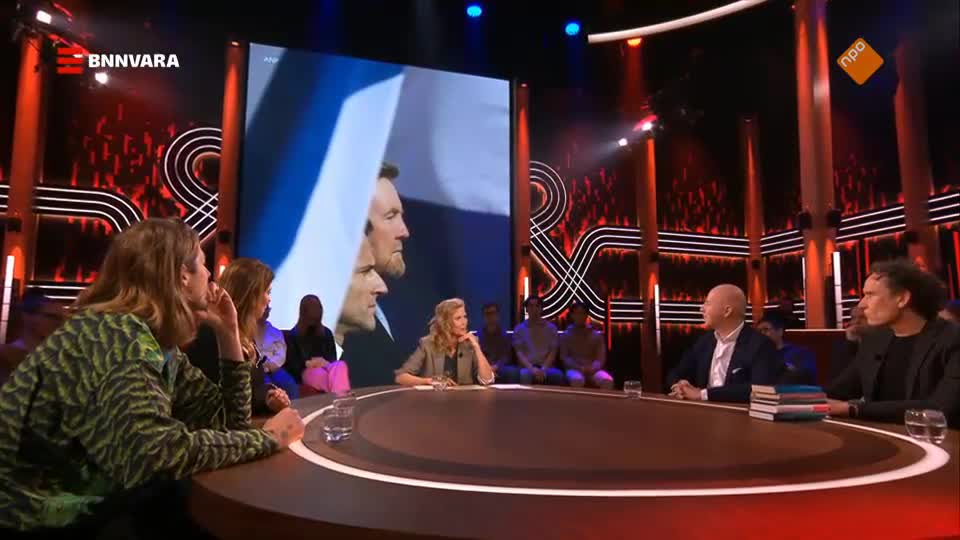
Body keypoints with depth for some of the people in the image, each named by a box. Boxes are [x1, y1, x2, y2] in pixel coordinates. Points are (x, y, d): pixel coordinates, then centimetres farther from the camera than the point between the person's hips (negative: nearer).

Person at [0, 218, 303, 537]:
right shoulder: (119, 336, -23)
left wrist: (228, 334, -2)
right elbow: (152, 455, -37)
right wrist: (266, 438, -26)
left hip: (82, 510, 8)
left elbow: (228, 420, 4)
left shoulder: (157, 340, 2)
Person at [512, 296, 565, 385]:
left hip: (546, 367, 1)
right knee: (525, 374, -38)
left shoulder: (551, 327, 13)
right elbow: (519, 353, 1)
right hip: (528, 367, -1)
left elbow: (553, 352, 5)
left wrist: (543, 369, -12)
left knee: (558, 375, -33)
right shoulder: (519, 329, 11)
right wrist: (532, 368, -16)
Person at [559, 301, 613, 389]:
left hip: (593, 370, 2)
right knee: (577, 380, -40)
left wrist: (592, 368, -17)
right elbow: (564, 357, 2)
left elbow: (600, 358, 7)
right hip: (574, 369, -2)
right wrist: (579, 368, -16)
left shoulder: (597, 335, 15)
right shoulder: (565, 335, 12)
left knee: (608, 381, -33)